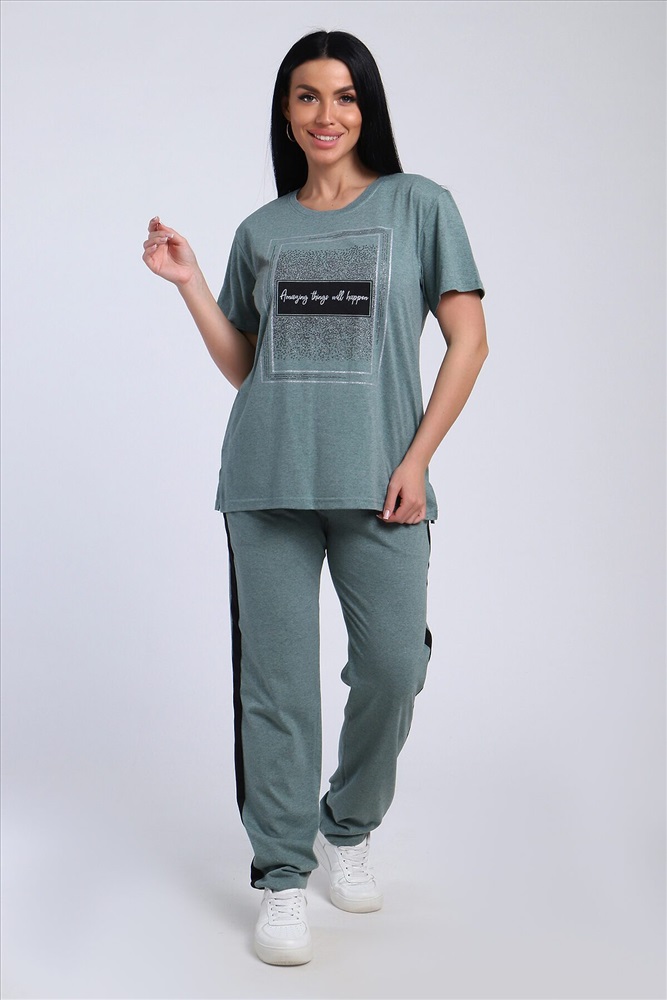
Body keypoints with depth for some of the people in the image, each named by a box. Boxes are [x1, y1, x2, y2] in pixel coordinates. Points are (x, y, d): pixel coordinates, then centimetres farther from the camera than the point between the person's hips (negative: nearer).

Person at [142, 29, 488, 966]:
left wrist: (417, 458, -6)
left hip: (379, 480, -1)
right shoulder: (261, 231, 14)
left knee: (393, 668, -2)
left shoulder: (420, 205, 6)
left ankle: (347, 832, 25)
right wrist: (188, 282, 5)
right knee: (277, 678, 1)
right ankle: (281, 876, 12)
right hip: (267, 479, 2)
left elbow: (469, 339, 2)